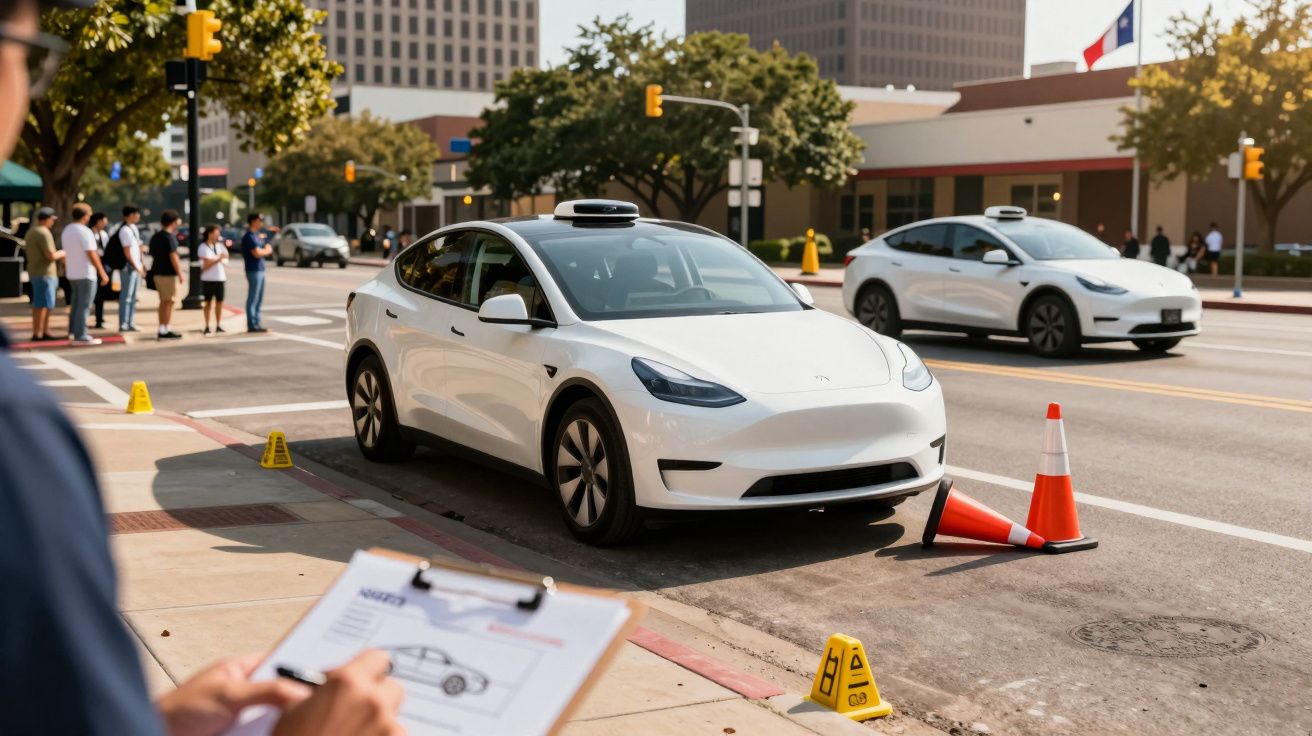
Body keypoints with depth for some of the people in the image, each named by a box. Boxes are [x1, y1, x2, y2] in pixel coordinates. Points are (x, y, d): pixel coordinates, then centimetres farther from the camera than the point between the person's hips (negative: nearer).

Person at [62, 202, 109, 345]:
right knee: (84, 305, -5)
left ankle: (73, 331, 23)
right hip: (85, 273, -9)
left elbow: (66, 253, 15)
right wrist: (103, 273, -15)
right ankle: (81, 336, -5)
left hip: (72, 274, 9)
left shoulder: (66, 230, 11)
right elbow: (92, 255, -19)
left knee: (76, 303, 19)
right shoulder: (85, 231, -16)